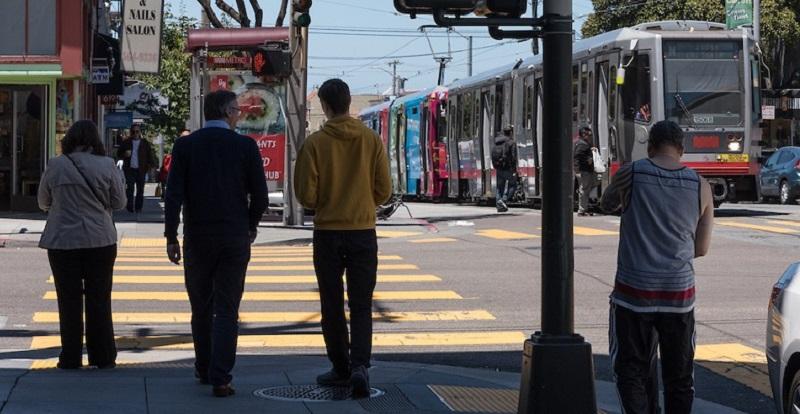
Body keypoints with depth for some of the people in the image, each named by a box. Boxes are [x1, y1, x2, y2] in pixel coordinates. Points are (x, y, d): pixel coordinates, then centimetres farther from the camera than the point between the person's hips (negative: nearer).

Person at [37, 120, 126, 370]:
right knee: (99, 300, 9)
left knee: (69, 302, 7)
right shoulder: (106, 166, -5)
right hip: (100, 241, 0)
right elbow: (119, 203, 1)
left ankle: (71, 358, 9)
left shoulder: (55, 166, -4)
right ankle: (103, 357, 12)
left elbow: (43, 202, 7)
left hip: (63, 241, 0)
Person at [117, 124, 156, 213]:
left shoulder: (145, 143, 8)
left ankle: (138, 208, 10)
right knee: (129, 189, -8)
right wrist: (125, 154, -8)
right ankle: (130, 208, -7)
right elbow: (118, 154, 13)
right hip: (129, 169, 0)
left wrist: (149, 165, -4)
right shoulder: (126, 143, 9)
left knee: (140, 190, 3)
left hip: (141, 170, 0)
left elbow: (150, 156, 10)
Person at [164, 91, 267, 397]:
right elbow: (260, 196, -2)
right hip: (235, 238, -1)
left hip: (196, 238, 1)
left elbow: (174, 194, -6)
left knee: (201, 307, 16)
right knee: (227, 310, 1)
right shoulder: (245, 146, -3)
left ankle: (204, 369, 26)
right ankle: (220, 379, -5)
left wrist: (171, 237, -2)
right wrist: (251, 225, 15)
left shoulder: (185, 145, -1)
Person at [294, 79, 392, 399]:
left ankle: (341, 368, 17)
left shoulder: (315, 143, -8)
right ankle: (359, 365, -13)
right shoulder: (372, 140, -2)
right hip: (363, 232, 1)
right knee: (361, 306, 5)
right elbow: (384, 190, -1)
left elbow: (306, 195, -9)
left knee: (332, 306, 11)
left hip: (327, 233, -1)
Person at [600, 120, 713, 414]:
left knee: (632, 368, 6)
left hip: (634, 291, -2)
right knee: (679, 374, 12)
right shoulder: (700, 186, 1)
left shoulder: (631, 175, -6)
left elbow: (607, 204, 15)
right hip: (680, 292, 2)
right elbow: (702, 248, 7)